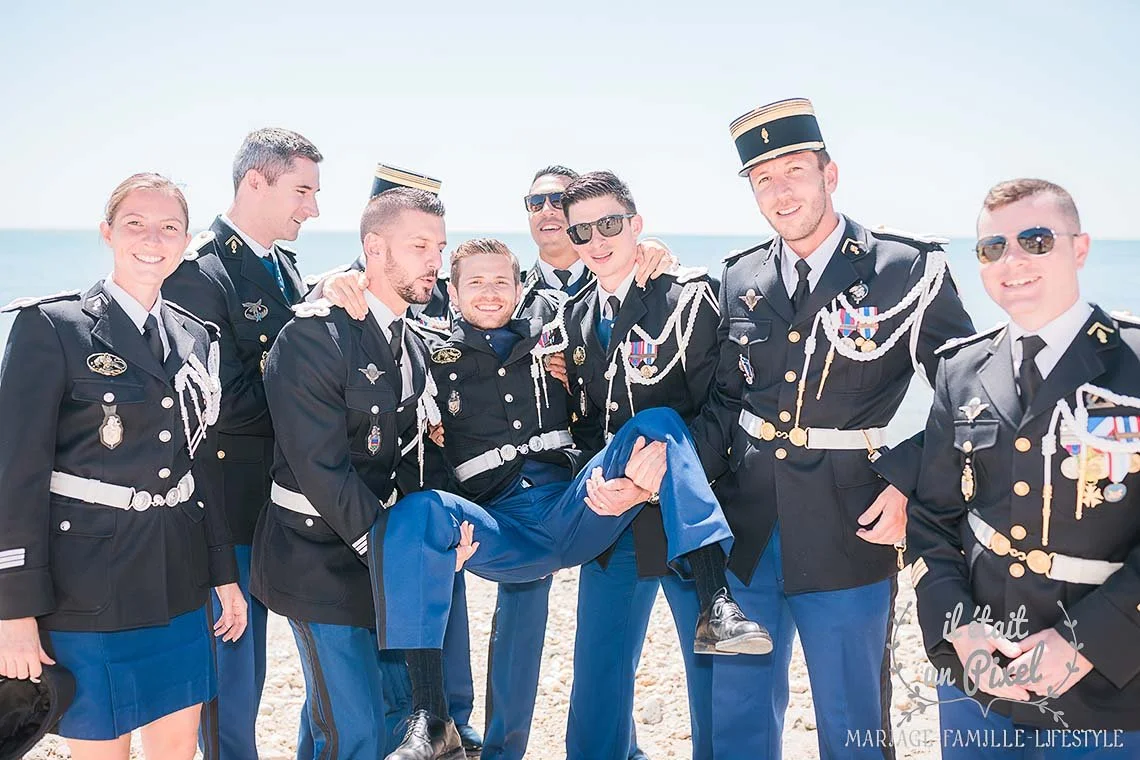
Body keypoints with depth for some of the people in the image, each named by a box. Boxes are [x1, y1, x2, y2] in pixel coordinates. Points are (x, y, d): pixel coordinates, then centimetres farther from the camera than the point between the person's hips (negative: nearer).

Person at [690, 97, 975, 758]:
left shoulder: (910, 271, -6)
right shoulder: (741, 280, 6)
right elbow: (726, 399, 11)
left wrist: (908, 483, -13)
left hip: (849, 537, -4)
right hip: (745, 533, 4)